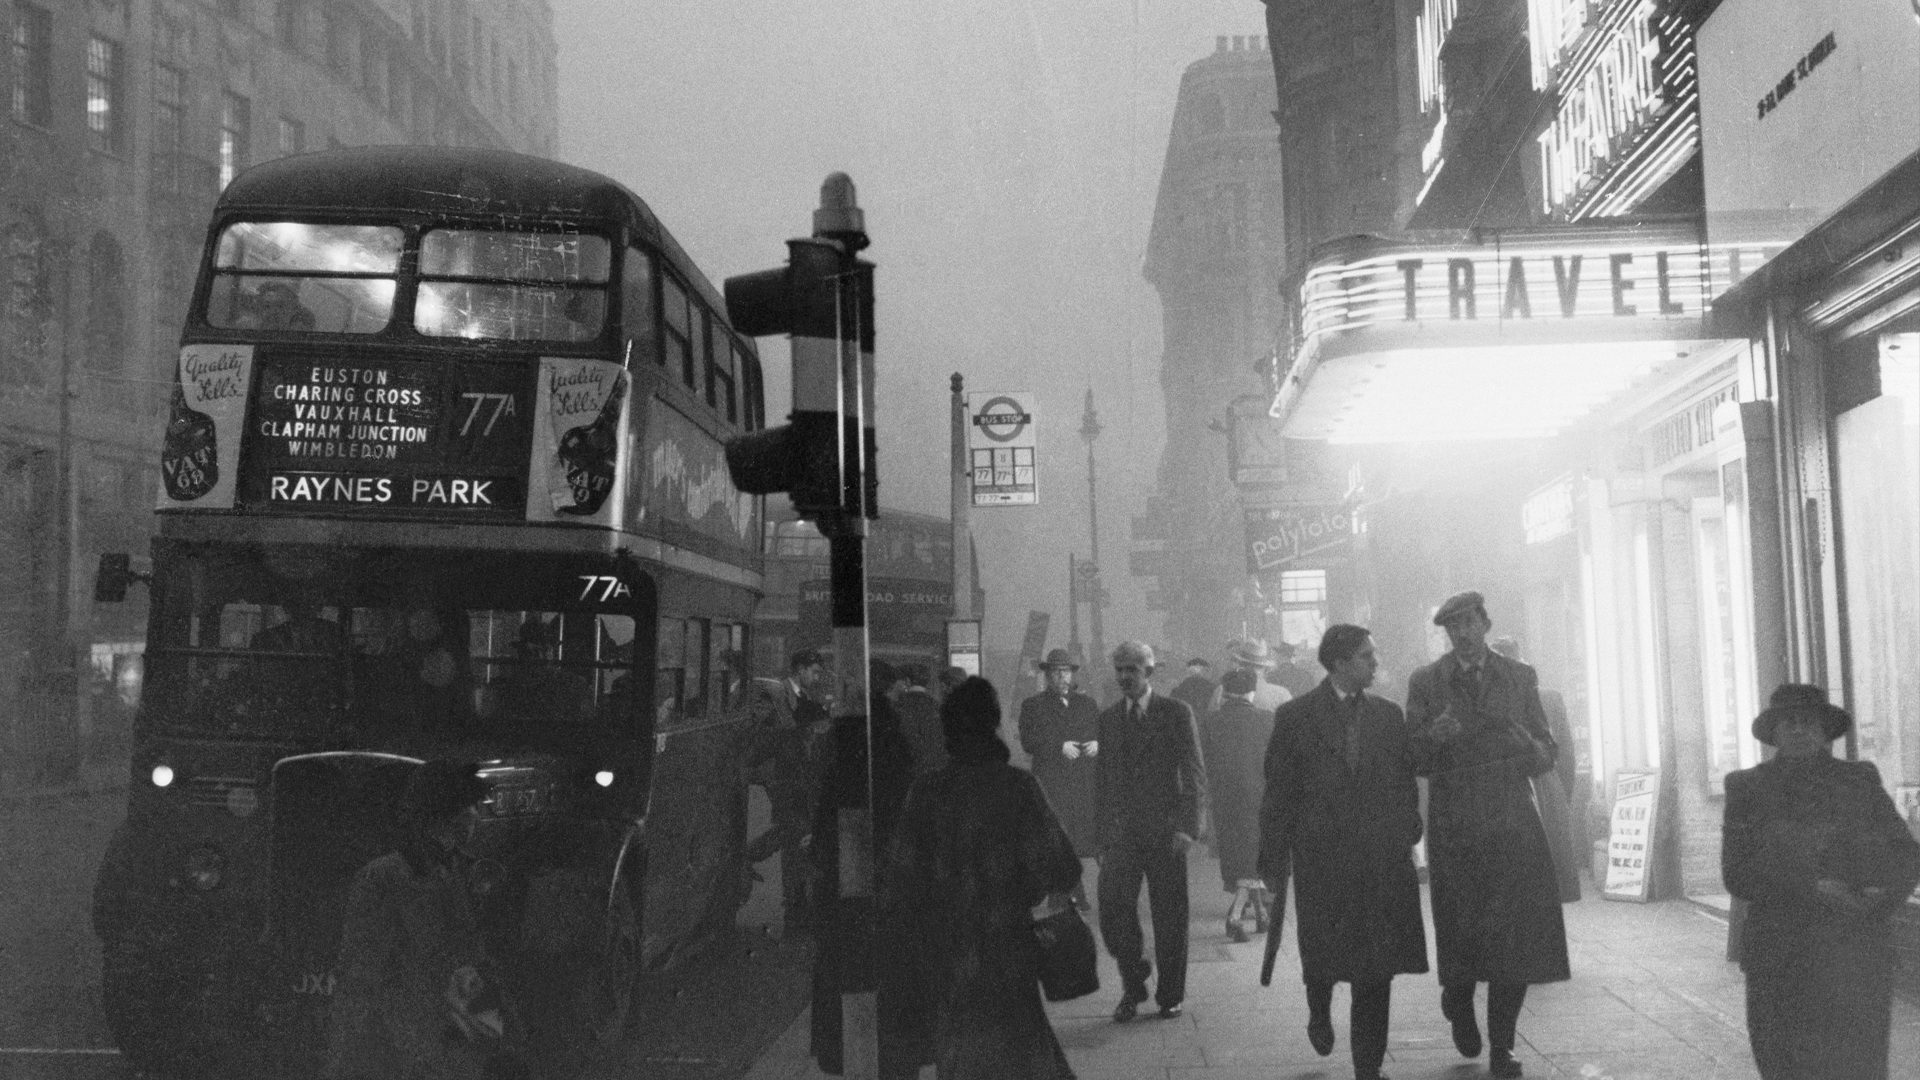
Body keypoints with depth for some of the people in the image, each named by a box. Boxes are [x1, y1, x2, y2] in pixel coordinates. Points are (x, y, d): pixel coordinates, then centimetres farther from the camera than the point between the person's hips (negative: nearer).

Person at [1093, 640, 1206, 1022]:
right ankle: (1132, 988, 17)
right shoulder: (1107, 719, 11)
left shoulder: (1176, 714, -1)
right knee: (1114, 917, -4)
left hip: (1165, 834, -3)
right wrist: (1101, 838, 11)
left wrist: (1187, 828, -14)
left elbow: (1195, 776, -4)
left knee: (1170, 920, 4)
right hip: (1120, 835, 3)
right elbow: (1101, 781, 14)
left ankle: (1170, 996, 21)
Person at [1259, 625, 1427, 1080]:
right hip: (1321, 859, -2)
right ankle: (1319, 1013, 39)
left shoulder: (1388, 715, 9)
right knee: (1324, 956, 6)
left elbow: (1405, 783, 13)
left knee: (1377, 966, 1)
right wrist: (1274, 859, -2)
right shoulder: (1295, 717, -1)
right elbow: (1279, 793, -1)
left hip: (1382, 860, 2)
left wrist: (1406, 839, 4)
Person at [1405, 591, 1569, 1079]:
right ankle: (1459, 1002, 35)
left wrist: (1529, 746, -13)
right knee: (1461, 936, 2)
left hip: (1513, 824, 1)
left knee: (1519, 938, -6)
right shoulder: (1426, 683, 4)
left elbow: (1548, 756, 10)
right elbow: (1413, 763, 3)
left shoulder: (1520, 677, 8)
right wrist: (1433, 735, -19)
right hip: (1454, 832, -1)